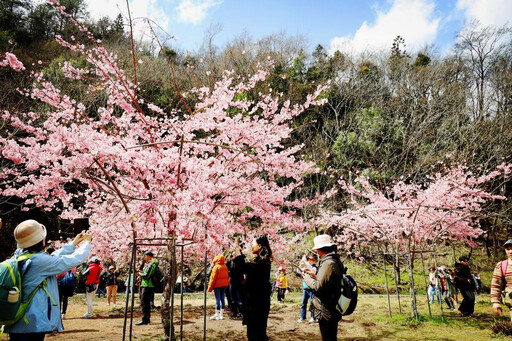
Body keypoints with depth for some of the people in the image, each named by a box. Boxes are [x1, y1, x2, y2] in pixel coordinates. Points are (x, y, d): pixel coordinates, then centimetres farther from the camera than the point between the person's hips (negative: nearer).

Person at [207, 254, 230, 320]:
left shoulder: (216, 267, -12)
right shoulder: (225, 267, 8)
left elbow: (213, 278, -13)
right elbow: (227, 276, 13)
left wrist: (210, 287, -9)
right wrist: (226, 284, 21)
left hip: (217, 285, -6)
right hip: (224, 285, 7)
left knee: (217, 299, -2)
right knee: (222, 299, 10)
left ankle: (217, 314, 2)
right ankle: (221, 314, 15)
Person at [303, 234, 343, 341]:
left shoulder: (329, 263, -23)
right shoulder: (335, 261, 10)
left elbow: (318, 286, -25)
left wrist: (307, 278, -9)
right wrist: (314, 275, 14)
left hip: (326, 312, -10)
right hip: (333, 309, 10)